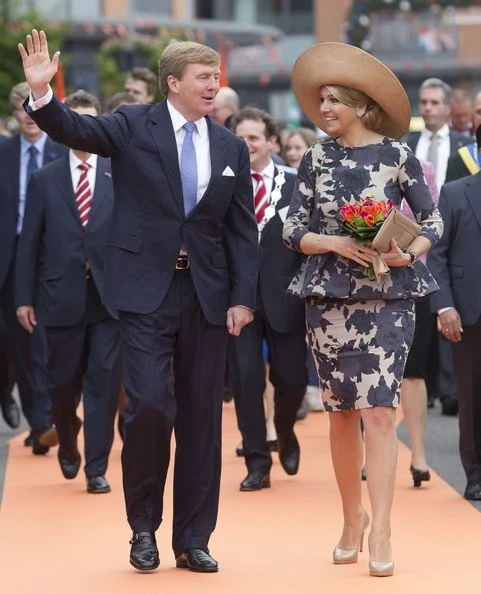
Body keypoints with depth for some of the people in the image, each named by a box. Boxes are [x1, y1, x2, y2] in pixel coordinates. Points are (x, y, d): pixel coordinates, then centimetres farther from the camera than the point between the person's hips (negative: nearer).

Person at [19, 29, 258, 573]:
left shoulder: (231, 148, 9)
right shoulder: (134, 126, 0)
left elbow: (242, 230, 9)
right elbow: (76, 129, -16)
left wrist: (243, 297, 2)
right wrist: (42, 94, -35)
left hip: (207, 293, 4)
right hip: (146, 289, -3)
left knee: (201, 416, 6)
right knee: (149, 405, -11)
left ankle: (192, 539, 15)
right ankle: (143, 528, 9)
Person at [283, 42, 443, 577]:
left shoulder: (396, 155, -1)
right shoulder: (316, 160, 5)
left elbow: (432, 222, 2)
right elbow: (293, 230, 3)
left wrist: (407, 253, -16)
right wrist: (336, 243, -15)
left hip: (387, 297, -3)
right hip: (329, 297, 3)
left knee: (378, 411, -11)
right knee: (341, 412, 8)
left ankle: (380, 531, -11)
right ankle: (352, 517, 23)